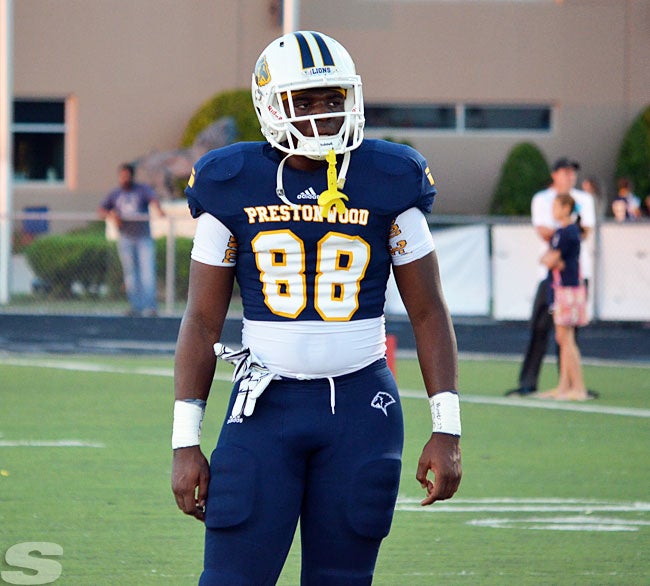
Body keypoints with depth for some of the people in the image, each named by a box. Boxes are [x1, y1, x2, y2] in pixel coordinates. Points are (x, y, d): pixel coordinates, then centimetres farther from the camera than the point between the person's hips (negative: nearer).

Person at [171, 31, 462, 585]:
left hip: (360, 403, 0)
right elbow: (202, 320, 4)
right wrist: (186, 443, 0)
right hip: (268, 404, 0)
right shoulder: (232, 188, 1)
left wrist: (447, 429, -2)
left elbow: (429, 312, 5)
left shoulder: (387, 182, 1)